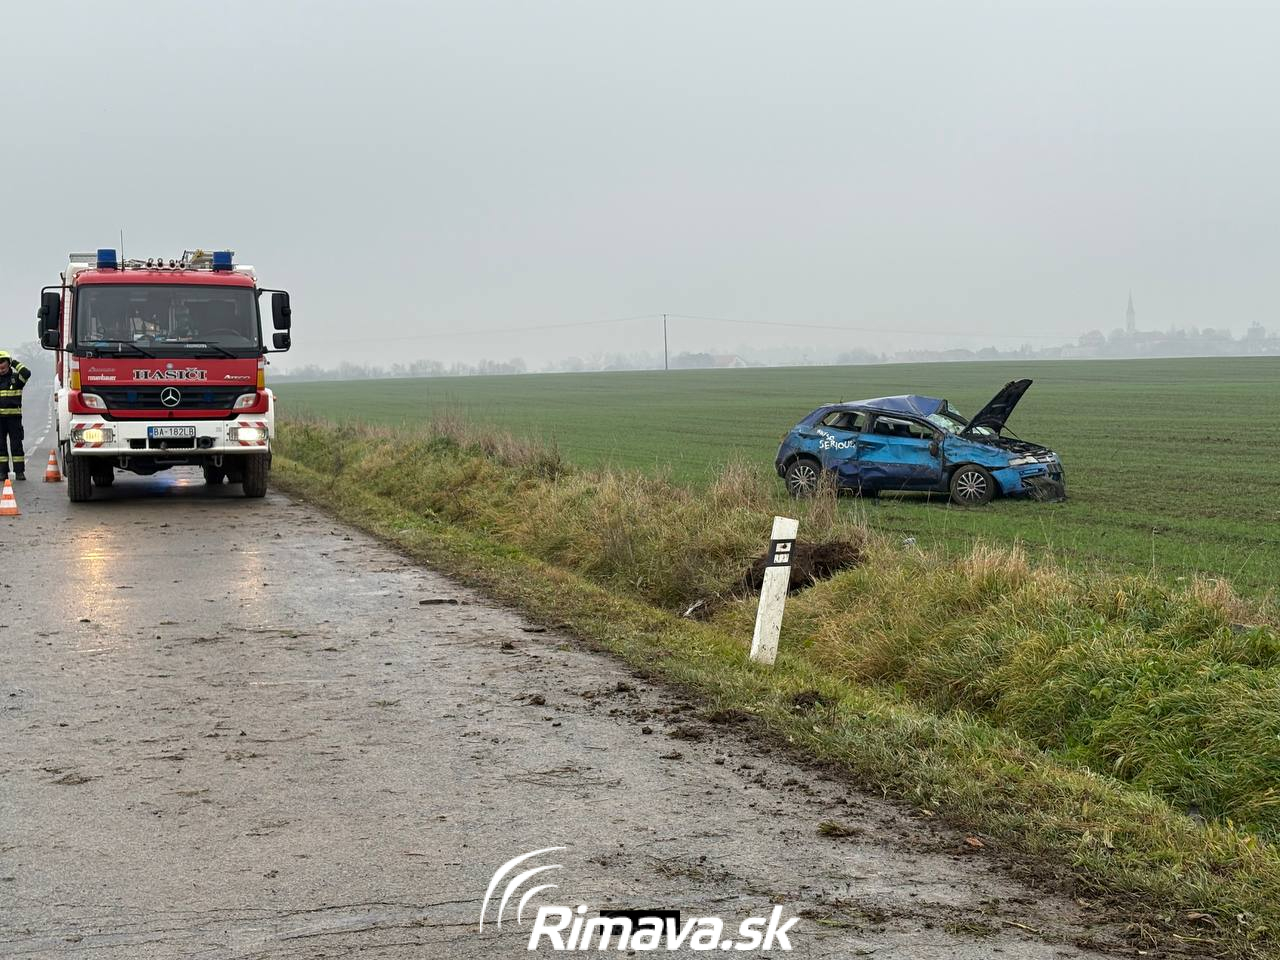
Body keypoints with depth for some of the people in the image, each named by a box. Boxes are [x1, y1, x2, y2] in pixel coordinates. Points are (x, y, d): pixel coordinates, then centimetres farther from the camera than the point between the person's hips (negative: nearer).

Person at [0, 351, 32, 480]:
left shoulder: (15, 377, 1)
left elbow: (27, 373, -18)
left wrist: (15, 363, -11)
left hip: (14, 416, -3)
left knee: (16, 444, -3)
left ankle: (19, 471, -1)